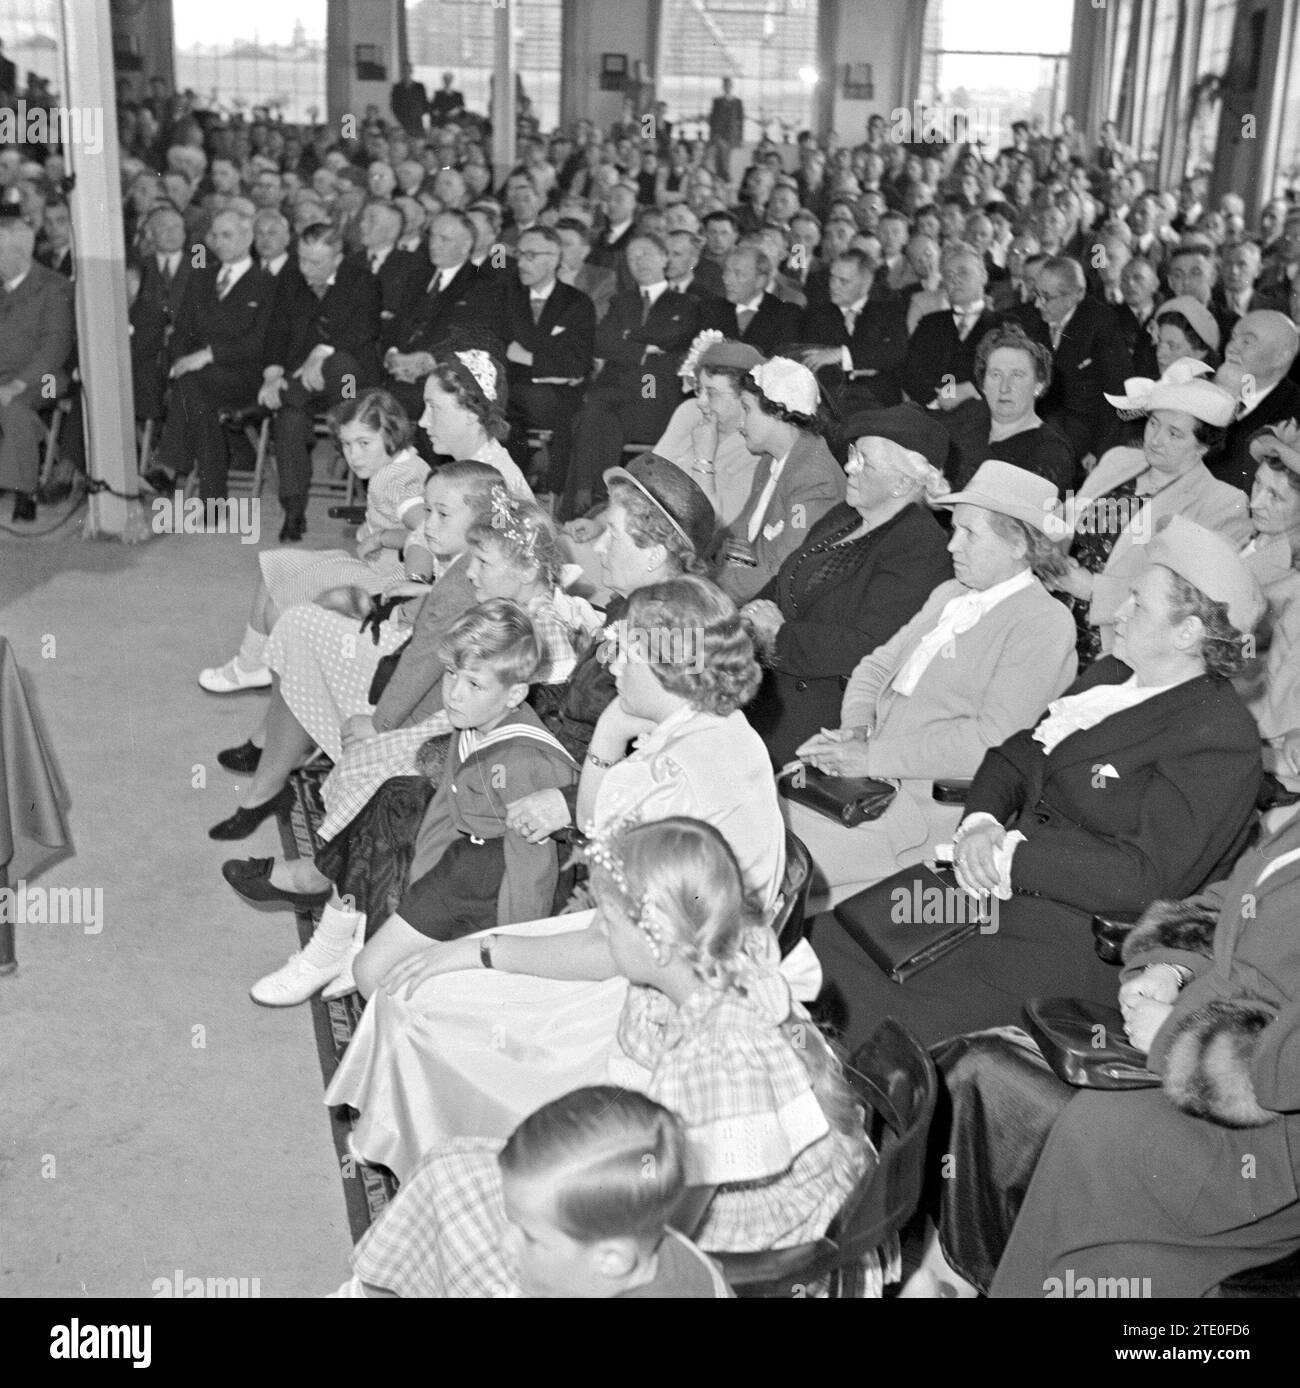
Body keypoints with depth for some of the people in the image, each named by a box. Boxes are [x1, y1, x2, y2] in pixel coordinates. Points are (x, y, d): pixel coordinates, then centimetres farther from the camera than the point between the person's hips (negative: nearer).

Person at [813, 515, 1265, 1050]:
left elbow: (1145, 879, -21)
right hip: (994, 888, 8)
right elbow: (1013, 757, 16)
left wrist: (1010, 855, -17)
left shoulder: (1222, 737, -13)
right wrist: (980, 822, -6)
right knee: (823, 940, -4)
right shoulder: (1109, 674, 13)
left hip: (1071, 939, -8)